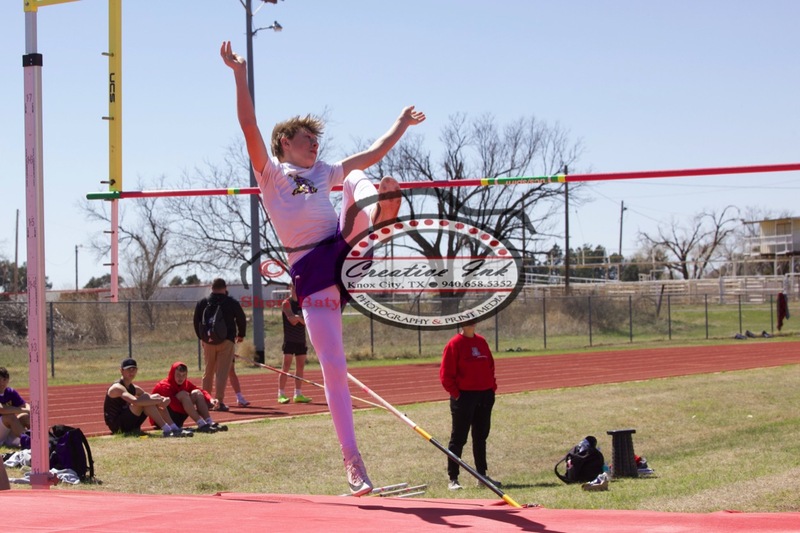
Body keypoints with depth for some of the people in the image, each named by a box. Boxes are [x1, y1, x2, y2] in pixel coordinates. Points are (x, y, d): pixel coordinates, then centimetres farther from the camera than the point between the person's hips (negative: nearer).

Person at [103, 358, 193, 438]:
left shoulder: (135, 388, 14)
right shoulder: (117, 388, -15)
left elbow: (154, 398, 7)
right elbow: (134, 401, -33)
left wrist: (163, 400, -17)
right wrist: (158, 400, -30)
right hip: (117, 426, -8)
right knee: (145, 399, -24)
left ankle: (175, 429, -13)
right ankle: (167, 430, -31)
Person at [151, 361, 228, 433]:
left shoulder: (186, 383, 6)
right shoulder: (164, 386, -19)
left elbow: (201, 392, 1)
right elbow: (174, 406, -29)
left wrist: (210, 400, -20)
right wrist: (193, 410, -27)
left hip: (177, 420, 8)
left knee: (196, 393, -7)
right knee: (183, 394, -27)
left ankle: (210, 423, -21)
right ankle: (201, 425, -37)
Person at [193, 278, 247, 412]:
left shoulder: (202, 303, 5)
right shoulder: (232, 303, -2)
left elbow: (196, 322, 9)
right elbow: (242, 319, 5)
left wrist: (201, 337, 21)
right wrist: (241, 335, 20)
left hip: (208, 341, 3)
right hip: (226, 341, -3)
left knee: (208, 372, 14)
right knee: (222, 372, -4)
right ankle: (219, 402, -12)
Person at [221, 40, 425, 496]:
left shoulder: (324, 173, 23)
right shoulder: (270, 171, 8)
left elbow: (371, 156, 31)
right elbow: (249, 125, -6)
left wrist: (403, 123, 34)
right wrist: (240, 74, -15)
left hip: (344, 249, 4)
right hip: (311, 273, -4)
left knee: (359, 179, -11)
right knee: (333, 367, -9)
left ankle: (380, 214, -48)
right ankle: (352, 458, -2)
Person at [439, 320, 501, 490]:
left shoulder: (481, 342, 10)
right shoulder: (454, 344, -9)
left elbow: (490, 366, 18)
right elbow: (445, 374, -10)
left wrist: (492, 387, 9)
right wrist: (455, 392, -14)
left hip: (485, 395, 6)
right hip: (464, 396, -6)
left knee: (481, 437, 14)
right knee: (458, 439, -3)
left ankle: (482, 476, 23)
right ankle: (453, 479, 1)